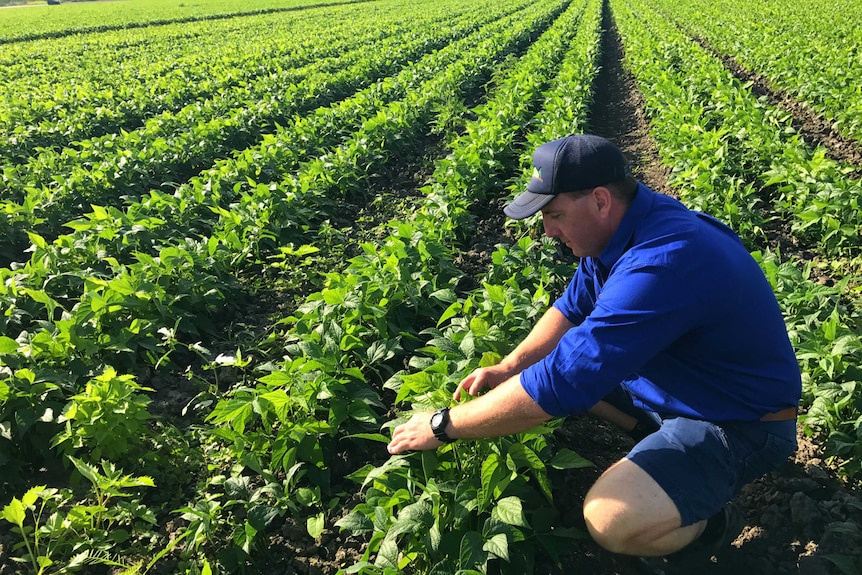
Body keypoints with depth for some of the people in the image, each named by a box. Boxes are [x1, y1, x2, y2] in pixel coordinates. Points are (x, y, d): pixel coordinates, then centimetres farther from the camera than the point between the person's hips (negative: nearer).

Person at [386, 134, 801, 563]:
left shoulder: (660, 266, -36)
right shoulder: (626, 224, -5)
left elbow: (561, 383, -36)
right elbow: (572, 307, 9)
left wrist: (442, 426, -25)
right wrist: (509, 366, -6)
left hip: (739, 424, -9)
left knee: (612, 520, -31)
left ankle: (711, 521, 1)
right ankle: (664, 446, 12)